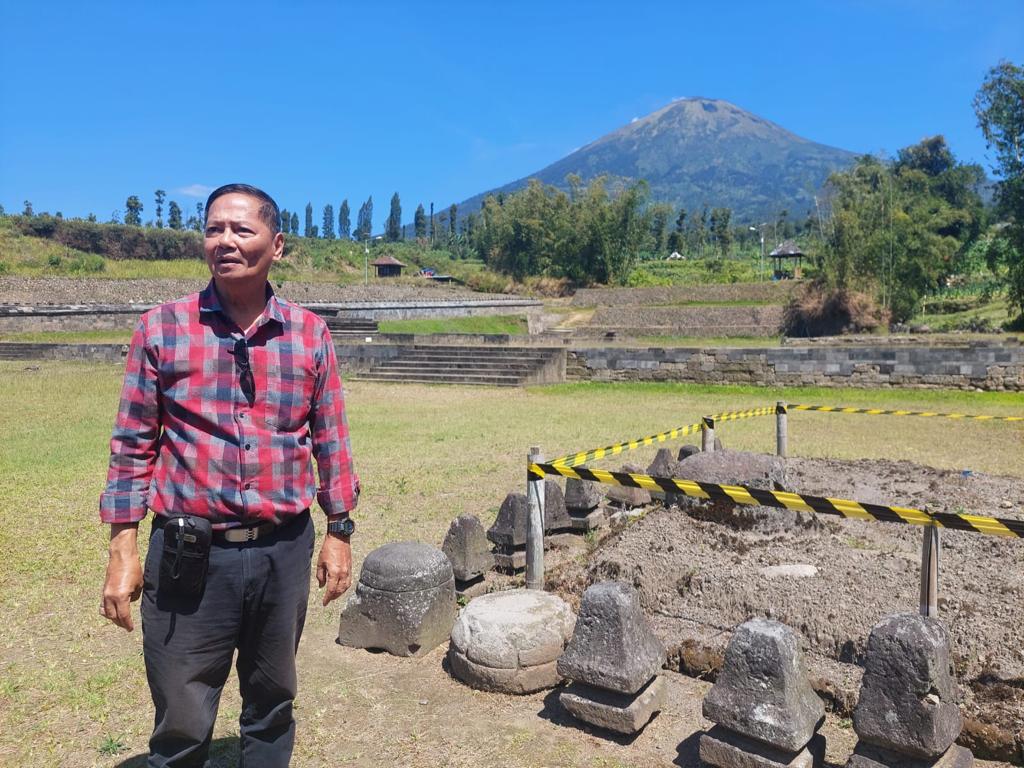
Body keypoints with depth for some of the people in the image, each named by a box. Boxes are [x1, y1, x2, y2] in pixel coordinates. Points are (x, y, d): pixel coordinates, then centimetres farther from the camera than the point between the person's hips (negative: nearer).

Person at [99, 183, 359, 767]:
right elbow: (133, 445, 0)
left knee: (272, 706, 19)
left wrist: (339, 532, 6)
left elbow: (331, 440, 6)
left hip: (285, 551, 2)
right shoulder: (162, 329, -3)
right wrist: (123, 548, -3)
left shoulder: (310, 334, 1)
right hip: (189, 556, -1)